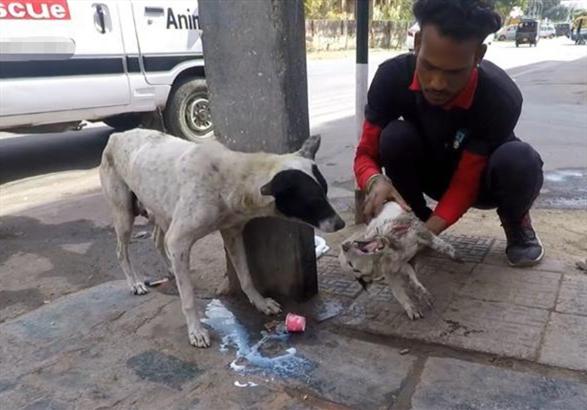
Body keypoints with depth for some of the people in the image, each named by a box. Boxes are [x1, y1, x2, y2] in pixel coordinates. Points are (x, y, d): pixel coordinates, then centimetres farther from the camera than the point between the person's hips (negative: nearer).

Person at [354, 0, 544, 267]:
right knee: (395, 137, -30)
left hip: (480, 178, -1)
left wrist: (429, 230, -44)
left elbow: (467, 183, -28)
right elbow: (366, 153, -21)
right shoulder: (392, 76, -27)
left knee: (519, 160, -35)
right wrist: (376, 182, -45)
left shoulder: (501, 98, -33)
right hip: (431, 171, 2)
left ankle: (517, 225, 1)